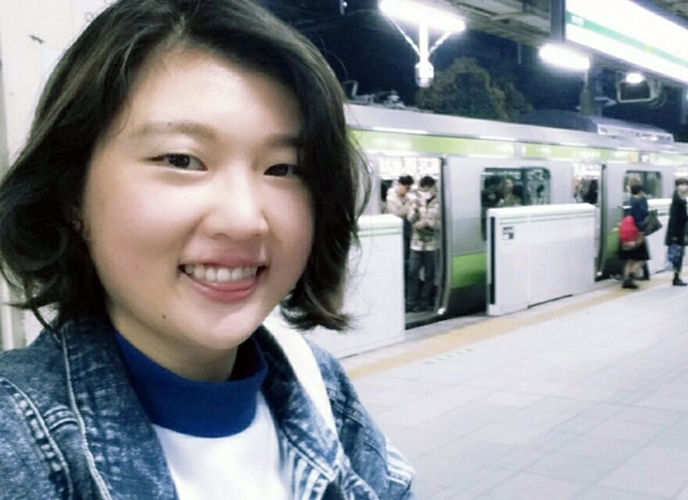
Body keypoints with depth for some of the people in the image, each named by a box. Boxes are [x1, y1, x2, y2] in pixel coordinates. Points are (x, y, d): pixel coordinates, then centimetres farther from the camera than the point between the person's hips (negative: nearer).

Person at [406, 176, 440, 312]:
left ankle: (425, 302, 15)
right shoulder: (417, 202, 8)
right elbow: (410, 220, 7)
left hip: (431, 244, -4)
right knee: (413, 272, 2)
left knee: (429, 275, 5)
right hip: (417, 243, 4)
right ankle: (412, 301, 11)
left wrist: (427, 222, -17)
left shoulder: (439, 204, -6)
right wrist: (415, 211, -10)